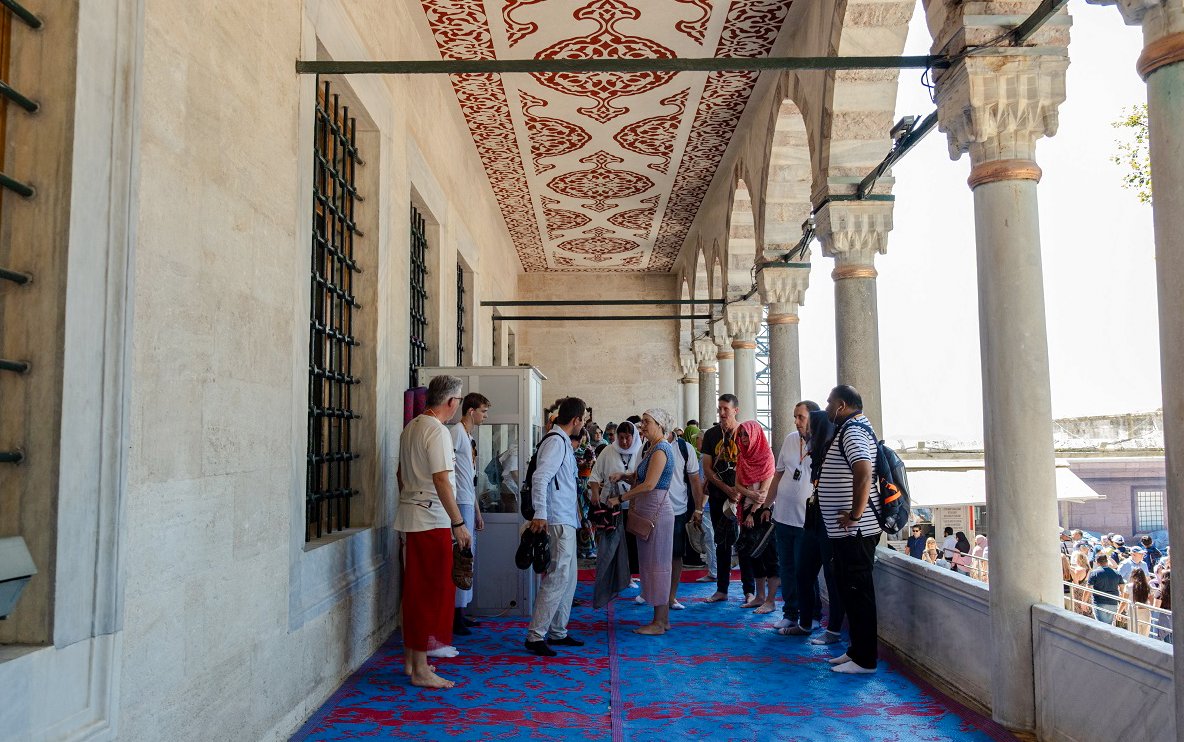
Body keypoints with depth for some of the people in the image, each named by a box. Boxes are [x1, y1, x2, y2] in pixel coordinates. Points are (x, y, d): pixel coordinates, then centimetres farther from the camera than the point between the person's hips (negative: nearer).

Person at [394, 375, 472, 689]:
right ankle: (420, 670, 3)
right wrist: (458, 523, -19)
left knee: (415, 589, 16)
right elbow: (441, 480, -22)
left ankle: (411, 658, 26)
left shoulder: (411, 428, 13)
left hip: (410, 516, 9)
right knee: (432, 592, -3)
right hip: (431, 521, -9)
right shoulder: (438, 431, -16)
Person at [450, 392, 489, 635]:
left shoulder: (470, 437, 18)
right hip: (460, 505, -10)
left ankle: (461, 613, 20)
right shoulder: (457, 432, -11)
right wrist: (453, 511, -25)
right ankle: (455, 617, -2)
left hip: (469, 504, 10)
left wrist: (477, 512, 22)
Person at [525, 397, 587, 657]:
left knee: (569, 576, 15)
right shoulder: (556, 441, -13)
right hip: (558, 521, -11)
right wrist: (540, 514, -28)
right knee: (558, 577, -11)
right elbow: (540, 478, -23)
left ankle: (558, 632, 24)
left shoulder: (563, 442, 18)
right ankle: (535, 635, -7)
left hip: (566, 520, 11)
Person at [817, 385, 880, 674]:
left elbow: (863, 472, -33)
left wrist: (855, 514, -25)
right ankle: (857, 650, 26)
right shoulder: (851, 428, 17)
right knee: (850, 589, 16)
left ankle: (864, 659, 6)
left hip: (854, 531, -11)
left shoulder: (852, 430, -17)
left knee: (858, 591, -3)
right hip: (846, 531, 11)